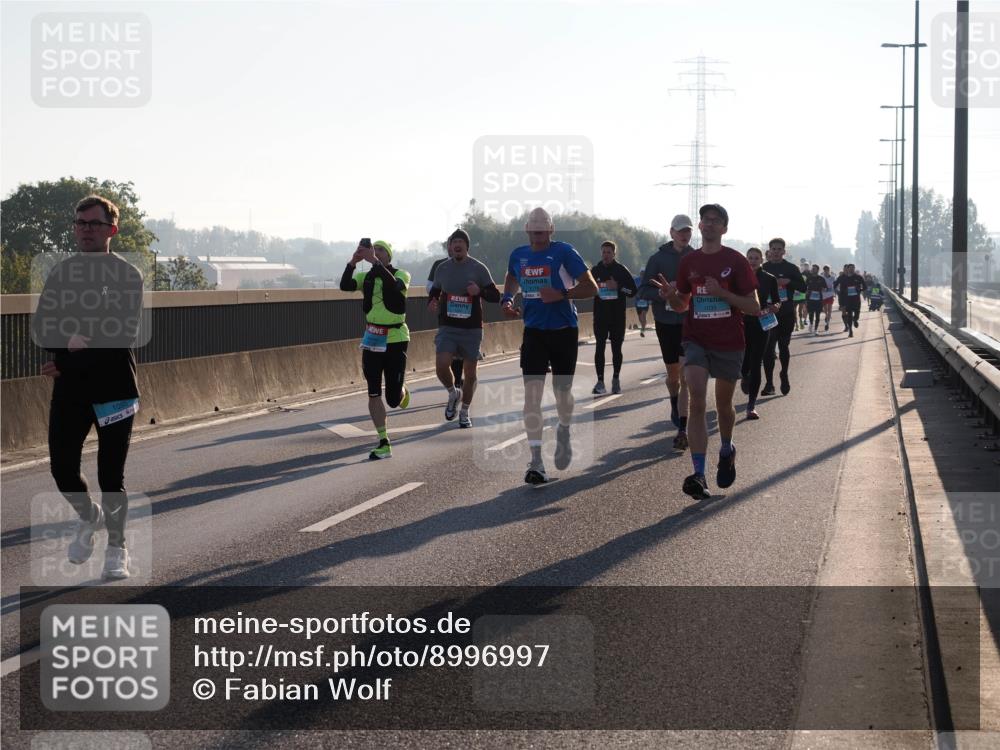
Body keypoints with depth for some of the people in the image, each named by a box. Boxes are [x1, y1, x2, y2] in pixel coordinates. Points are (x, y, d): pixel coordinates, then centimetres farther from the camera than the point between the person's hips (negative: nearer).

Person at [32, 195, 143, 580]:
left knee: (111, 475, -1)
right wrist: (68, 340, -17)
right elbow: (39, 328, 4)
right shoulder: (61, 273, 10)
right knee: (62, 467, 1)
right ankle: (89, 517, 32)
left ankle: (117, 549, 18)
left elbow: (124, 335, -13)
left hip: (115, 388, -3)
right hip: (69, 389, 4)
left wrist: (68, 360, -15)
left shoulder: (128, 275, -3)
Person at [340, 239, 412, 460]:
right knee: (374, 394, -3)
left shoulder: (401, 275, -5)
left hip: (395, 340, -3)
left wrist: (375, 262, -35)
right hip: (371, 340, 3)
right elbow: (345, 286, -14)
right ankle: (383, 443, 4)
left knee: (393, 400, 0)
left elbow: (393, 285, -29)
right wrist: (352, 262, -26)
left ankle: (401, 391, 38)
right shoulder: (367, 277, 3)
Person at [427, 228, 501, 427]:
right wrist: (432, 302, -3)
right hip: (447, 327, 1)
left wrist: (480, 291, -21)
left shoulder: (479, 269, -2)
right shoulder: (442, 269, 6)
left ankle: (464, 412, 23)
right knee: (442, 366, -17)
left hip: (472, 329, -1)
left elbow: (495, 296, -1)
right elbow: (434, 291, 20)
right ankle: (453, 393, 15)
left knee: (470, 373, 5)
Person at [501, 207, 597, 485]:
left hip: (564, 330, -2)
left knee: (562, 391, 9)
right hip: (534, 331, 3)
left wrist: (561, 295, -23)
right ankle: (536, 461, -12)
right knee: (532, 393, -10)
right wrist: (507, 298, 10)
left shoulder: (564, 252, -9)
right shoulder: (518, 255, 6)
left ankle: (564, 433, 43)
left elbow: (591, 287, -10)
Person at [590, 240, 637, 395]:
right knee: (600, 347, -5)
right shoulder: (595, 270, 7)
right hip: (600, 315, 1)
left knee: (616, 347, 4)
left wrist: (618, 287, -14)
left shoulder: (622, 270, 1)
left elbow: (633, 291, -1)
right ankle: (600, 380, -5)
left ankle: (616, 379, 14)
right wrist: (595, 289, -6)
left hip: (618, 316, -1)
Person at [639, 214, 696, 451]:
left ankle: (682, 429, -13)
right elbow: (644, 290, -1)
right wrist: (660, 294, -20)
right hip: (666, 322, 1)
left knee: (685, 375, -11)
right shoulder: (658, 258, -1)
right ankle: (675, 407, 45)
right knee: (672, 374, 15)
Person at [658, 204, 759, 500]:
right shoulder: (688, 262, 5)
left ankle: (726, 450, 46)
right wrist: (670, 295, -8)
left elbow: (754, 307, -5)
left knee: (723, 405, 14)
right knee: (696, 401, -16)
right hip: (696, 340, 1)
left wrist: (721, 292, -19)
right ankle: (698, 475, -22)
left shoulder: (735, 261, -4)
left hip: (729, 344, -1)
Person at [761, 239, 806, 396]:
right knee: (768, 348, -6)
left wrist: (788, 282, -13)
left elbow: (803, 287, 2)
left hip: (786, 314, 0)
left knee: (783, 346, 8)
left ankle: (784, 375, 31)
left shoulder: (791, 268, 6)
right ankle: (769, 383, -5)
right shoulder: (763, 268, 7)